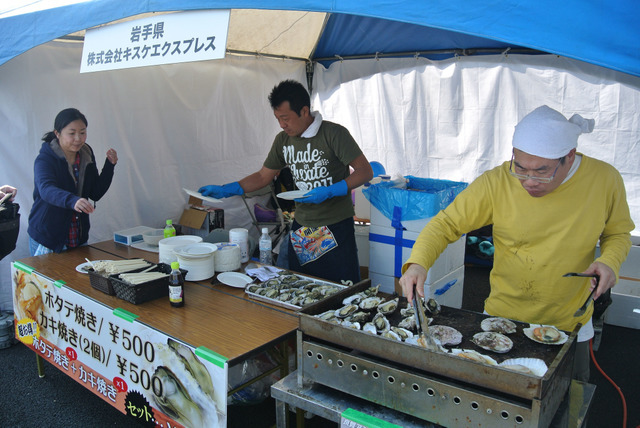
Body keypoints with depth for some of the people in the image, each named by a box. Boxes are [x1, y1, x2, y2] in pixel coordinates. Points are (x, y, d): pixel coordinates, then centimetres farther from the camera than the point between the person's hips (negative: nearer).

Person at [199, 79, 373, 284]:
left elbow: (365, 171, -12)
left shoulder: (333, 133, -11)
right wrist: (225, 190, 5)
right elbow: (263, 176, 15)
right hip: (301, 228, 5)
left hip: (336, 228, -5)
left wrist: (329, 191, -23)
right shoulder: (283, 140, 7)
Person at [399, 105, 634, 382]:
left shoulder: (605, 179, -13)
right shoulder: (496, 183, -20)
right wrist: (418, 262, -32)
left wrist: (610, 260, -18)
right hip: (502, 318, -1)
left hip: (570, 324, 2)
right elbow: (446, 224, -15)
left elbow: (618, 233, 4)